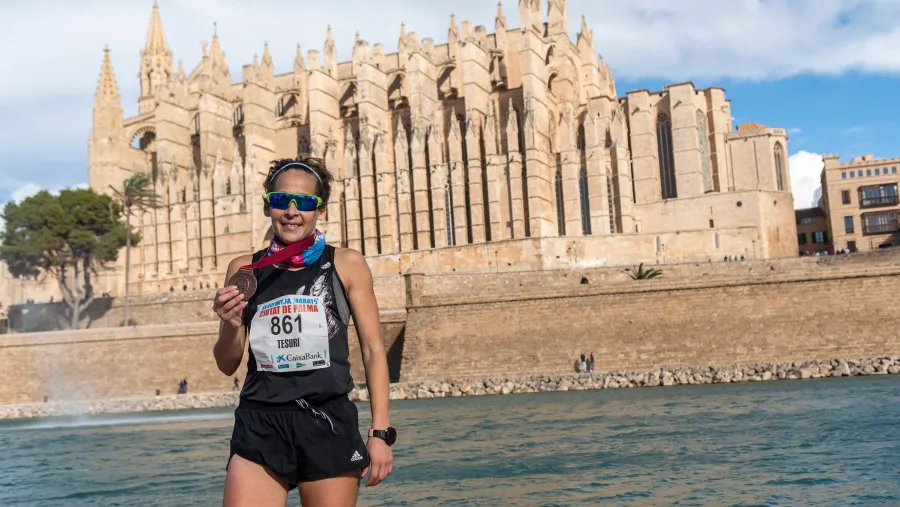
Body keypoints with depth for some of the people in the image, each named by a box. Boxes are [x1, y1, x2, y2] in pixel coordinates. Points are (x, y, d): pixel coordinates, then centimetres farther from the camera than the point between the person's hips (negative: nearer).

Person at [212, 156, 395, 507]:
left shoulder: (347, 265, 3)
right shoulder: (244, 270, 8)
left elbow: (373, 350, 4)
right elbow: (227, 365, 12)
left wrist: (381, 432, -2)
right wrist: (231, 326, -10)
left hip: (329, 426, -1)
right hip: (259, 428, 1)